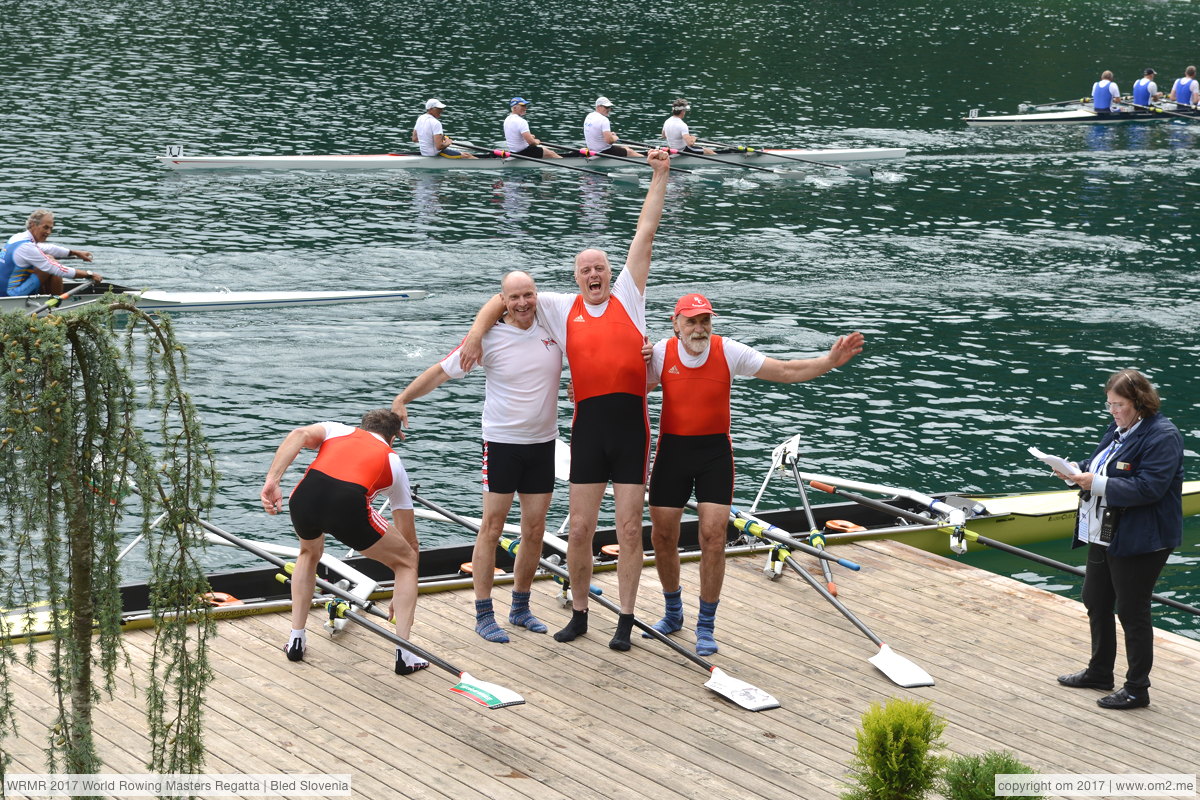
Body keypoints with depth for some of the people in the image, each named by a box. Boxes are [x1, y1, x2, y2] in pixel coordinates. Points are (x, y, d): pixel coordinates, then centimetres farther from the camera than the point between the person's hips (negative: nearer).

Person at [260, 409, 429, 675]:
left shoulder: (338, 430, 34)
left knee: (310, 552, 39)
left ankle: (296, 640, 35)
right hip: (349, 505, -2)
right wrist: (402, 594, 48)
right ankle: (404, 655, 15)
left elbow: (299, 435, 7)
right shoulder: (393, 461, 32)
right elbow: (409, 540, 37)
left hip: (305, 497, 3)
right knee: (407, 562, 23)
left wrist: (272, 481, -1)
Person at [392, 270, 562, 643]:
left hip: (542, 444, 4)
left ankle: (520, 608, 23)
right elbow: (442, 371, -5)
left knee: (535, 529, 9)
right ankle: (484, 615, 4)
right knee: (492, 527, -3)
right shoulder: (490, 337, -10)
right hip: (501, 442, -4)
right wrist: (402, 399, -12)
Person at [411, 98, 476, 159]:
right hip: (436, 154, -9)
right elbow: (439, 146, -30)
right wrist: (447, 143, -9)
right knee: (467, 156, 0)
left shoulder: (420, 119, 2)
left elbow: (414, 139, 12)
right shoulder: (435, 123, -25)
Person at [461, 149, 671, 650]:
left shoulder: (628, 297, 10)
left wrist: (660, 177, 7)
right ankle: (579, 614, 19)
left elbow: (645, 232, 8)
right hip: (588, 422, 1)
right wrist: (478, 328, 0)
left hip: (631, 420, -1)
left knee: (630, 529, 1)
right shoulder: (563, 309, 12)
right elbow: (506, 298, 17)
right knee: (580, 529, 4)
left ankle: (625, 621, 10)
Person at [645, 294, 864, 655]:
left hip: (714, 452, -1)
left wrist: (830, 361, -20)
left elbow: (786, 372, -8)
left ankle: (706, 626, 5)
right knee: (662, 535, 6)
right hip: (672, 450, 1)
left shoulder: (729, 352, -9)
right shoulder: (661, 353, -8)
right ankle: (673, 614, 29)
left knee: (713, 535, -8)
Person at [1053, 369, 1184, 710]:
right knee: (1097, 604, 18)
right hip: (1104, 536, 9)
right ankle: (1099, 672, 35)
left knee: (1132, 612, -2)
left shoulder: (1162, 436, -17)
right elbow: (1098, 465, 21)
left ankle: (1137, 689, 8)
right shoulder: (1117, 430, 10)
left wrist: (1098, 484, -26)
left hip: (1138, 541, -9)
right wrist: (1077, 471, -1)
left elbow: (1148, 488, -25)